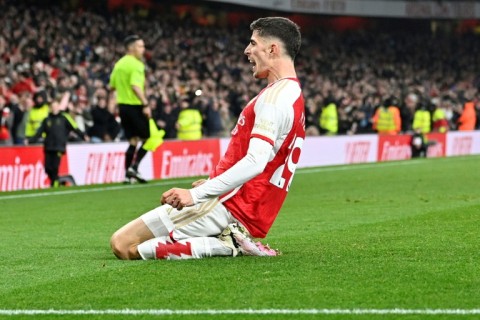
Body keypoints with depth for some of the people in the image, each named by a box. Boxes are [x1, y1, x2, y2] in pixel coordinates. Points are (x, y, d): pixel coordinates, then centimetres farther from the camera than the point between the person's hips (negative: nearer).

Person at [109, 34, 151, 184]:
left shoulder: (119, 64, 12)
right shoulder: (136, 64, -13)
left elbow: (111, 87, 17)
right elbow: (136, 86, -26)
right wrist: (145, 104, -29)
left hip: (122, 105, 8)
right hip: (135, 106, -8)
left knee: (133, 141, 12)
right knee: (147, 138, 2)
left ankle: (128, 175, 8)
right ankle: (134, 167, -10)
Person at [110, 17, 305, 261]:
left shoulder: (274, 96, -15)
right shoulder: (293, 94, 18)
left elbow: (255, 162, -27)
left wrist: (197, 194, -29)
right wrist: (212, 184, 24)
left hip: (229, 206, -10)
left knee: (122, 245, -13)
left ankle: (225, 244, -14)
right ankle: (231, 241, 4)